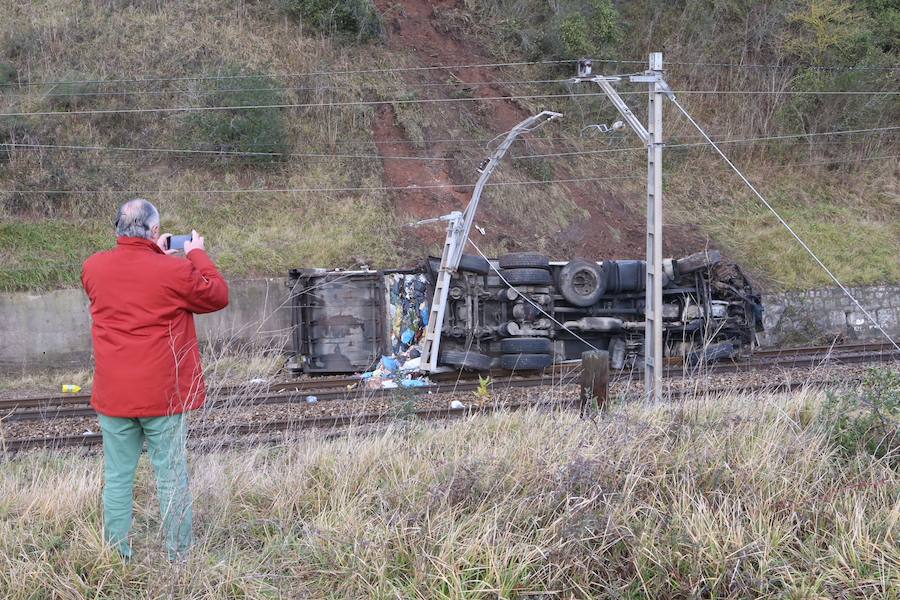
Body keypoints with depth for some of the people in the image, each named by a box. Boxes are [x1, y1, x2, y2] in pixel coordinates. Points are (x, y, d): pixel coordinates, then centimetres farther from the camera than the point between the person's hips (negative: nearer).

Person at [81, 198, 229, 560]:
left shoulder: (93, 268, 0)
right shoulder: (176, 271, -12)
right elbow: (218, 296, 4)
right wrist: (197, 255, 14)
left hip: (113, 394, 3)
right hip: (163, 394, -3)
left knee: (117, 477, 8)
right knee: (172, 476, 5)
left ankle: (116, 558, 11)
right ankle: (180, 557, 10)